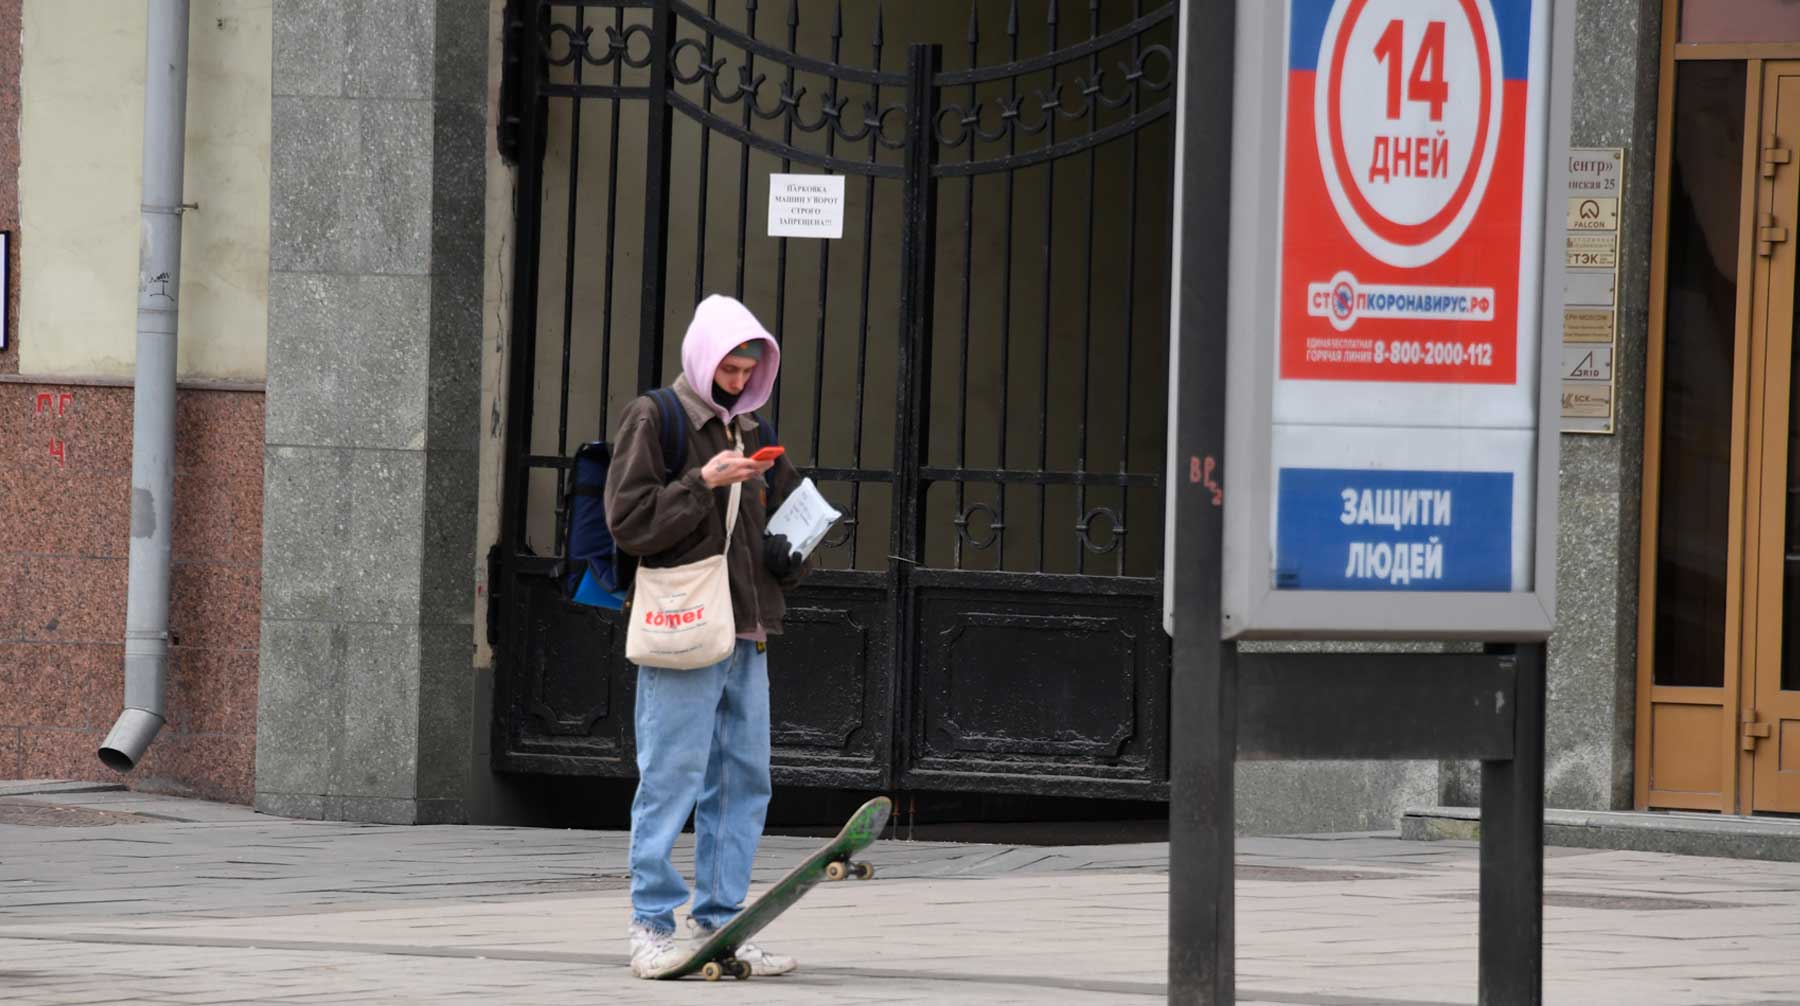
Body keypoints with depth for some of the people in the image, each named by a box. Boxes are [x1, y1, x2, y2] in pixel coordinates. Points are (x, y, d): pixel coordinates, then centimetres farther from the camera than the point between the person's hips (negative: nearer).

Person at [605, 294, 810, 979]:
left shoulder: (753, 432, 18)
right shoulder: (653, 421, -3)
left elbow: (786, 509, 30)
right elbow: (629, 521, -11)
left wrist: (788, 556, 9)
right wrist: (703, 483, -18)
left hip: (748, 638, 7)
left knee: (744, 783, 8)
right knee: (671, 782, -6)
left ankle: (718, 924, 15)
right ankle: (652, 928, -2)